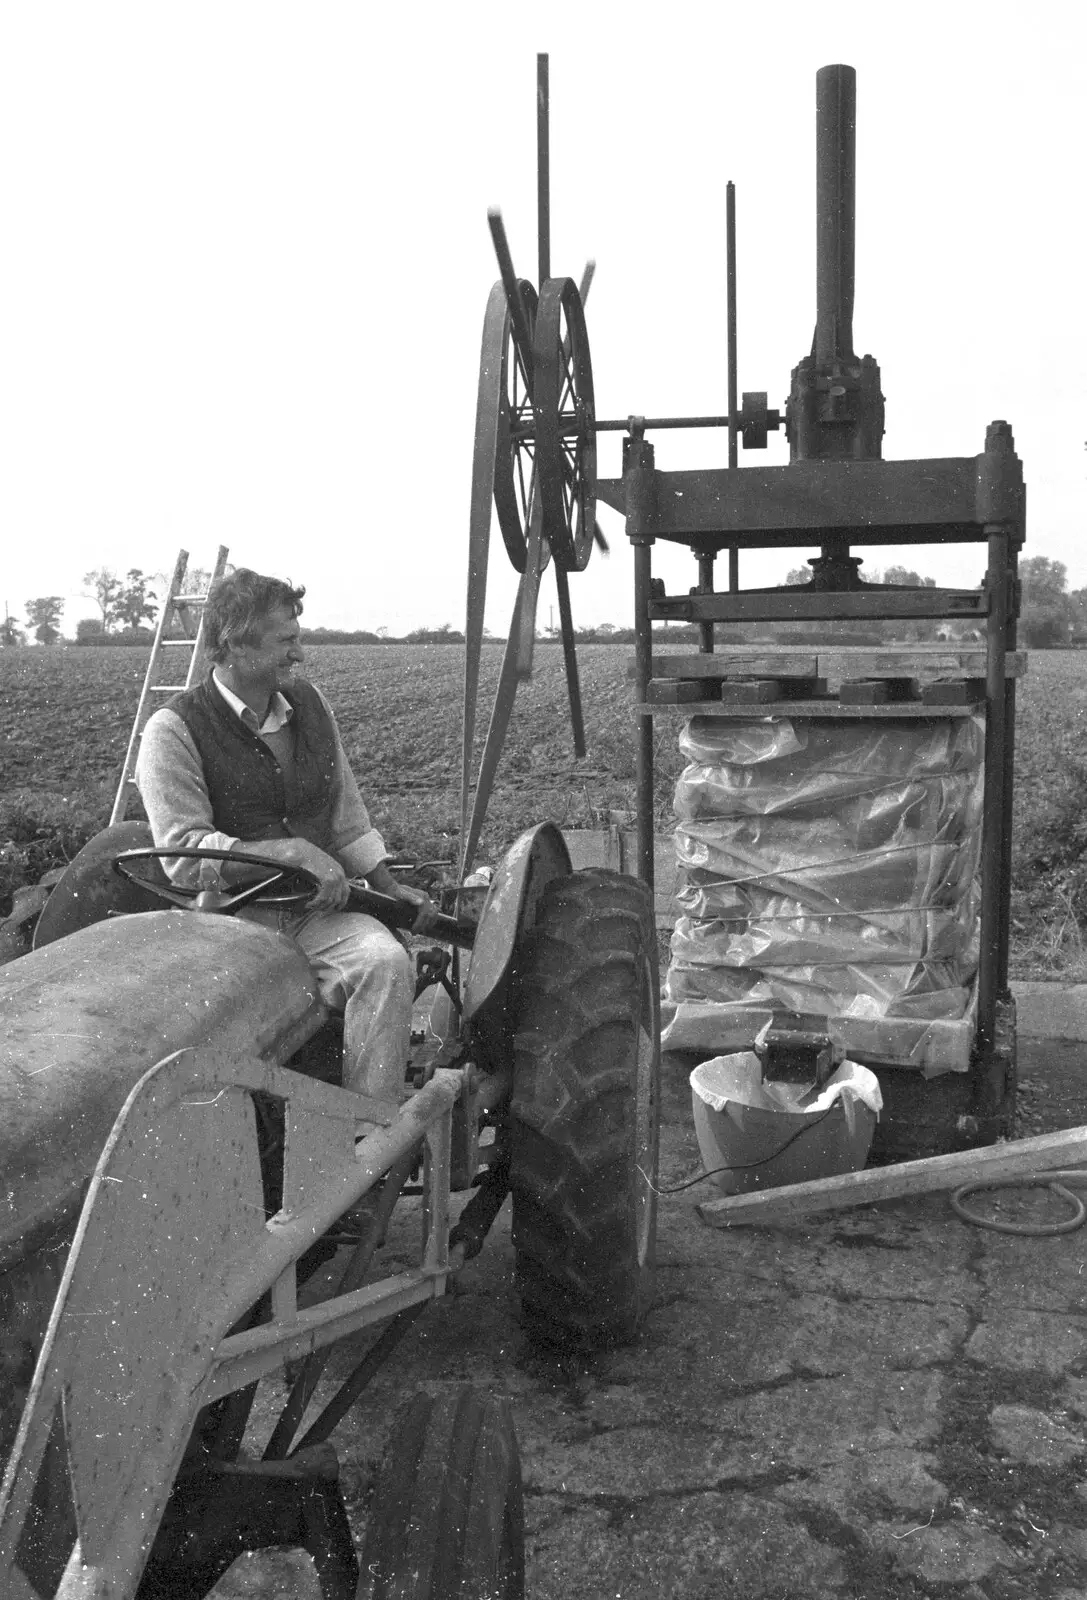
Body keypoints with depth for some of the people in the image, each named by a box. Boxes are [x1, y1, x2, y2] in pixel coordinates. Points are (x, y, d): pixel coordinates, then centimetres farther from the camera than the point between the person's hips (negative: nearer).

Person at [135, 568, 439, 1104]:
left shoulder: (309, 704, 12)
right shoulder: (173, 730, -6)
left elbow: (346, 814, 20)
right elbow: (185, 854, -15)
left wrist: (389, 886, 12)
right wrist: (295, 851, -20)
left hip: (318, 906, 4)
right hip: (230, 913, -4)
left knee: (387, 963, -25)